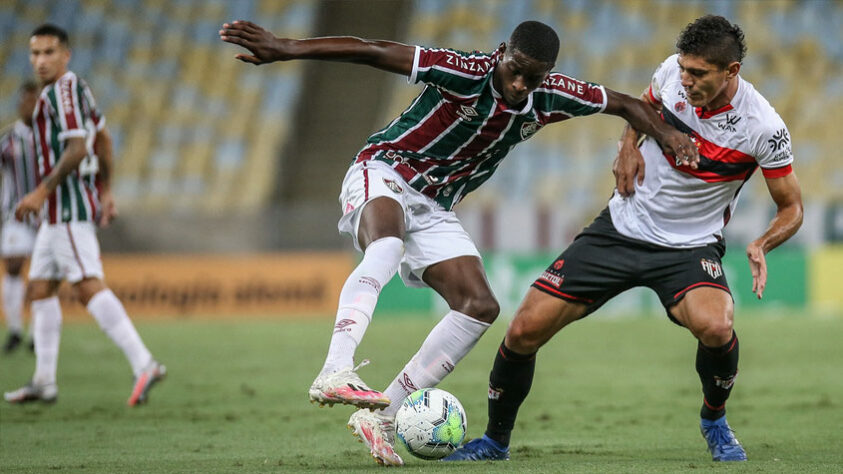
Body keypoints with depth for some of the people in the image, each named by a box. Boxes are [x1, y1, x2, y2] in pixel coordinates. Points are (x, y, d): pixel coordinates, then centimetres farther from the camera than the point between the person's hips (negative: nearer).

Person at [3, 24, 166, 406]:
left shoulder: (63, 90, -13)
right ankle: (44, 381, 15)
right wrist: (105, 192, 26)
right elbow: (103, 139, 24)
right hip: (57, 213, 11)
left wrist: (41, 192, -21)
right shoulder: (75, 88, 17)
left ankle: (143, 364, -23)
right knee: (40, 289, 12)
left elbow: (77, 148, -22)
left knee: (88, 287, -17)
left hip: (69, 206, -11)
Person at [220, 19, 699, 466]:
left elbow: (623, 103, 9)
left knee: (480, 306, -8)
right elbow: (372, 51, -30)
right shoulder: (468, 74, -24)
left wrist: (665, 132, -9)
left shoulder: (550, 97, -5)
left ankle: (382, 415, -6)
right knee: (386, 248, -39)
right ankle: (335, 373, -54)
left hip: (435, 207, 7)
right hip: (384, 173, -7)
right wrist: (284, 49, -37)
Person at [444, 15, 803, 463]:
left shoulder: (764, 128, -19)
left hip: (690, 248, -3)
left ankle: (714, 419, -2)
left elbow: (791, 208, -5)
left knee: (715, 327, -35)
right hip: (620, 228, 3)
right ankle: (496, 440, 18)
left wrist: (760, 246, -25)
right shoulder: (673, 72, -10)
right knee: (524, 330, -7)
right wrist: (629, 147, -3)